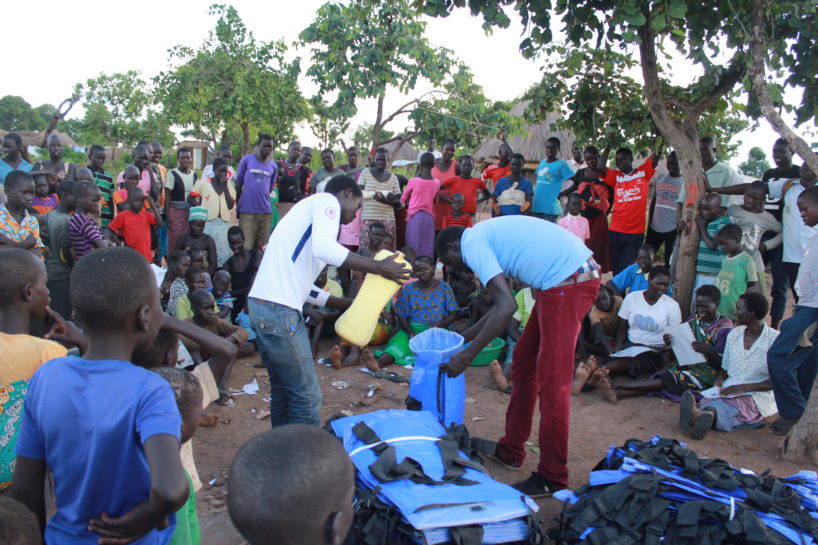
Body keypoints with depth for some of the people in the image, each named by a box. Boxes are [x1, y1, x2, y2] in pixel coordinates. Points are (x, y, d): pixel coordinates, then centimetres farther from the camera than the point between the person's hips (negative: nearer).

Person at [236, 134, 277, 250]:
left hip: (265, 210, 3)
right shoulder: (247, 160, 2)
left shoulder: (273, 166, 9)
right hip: (247, 210, -2)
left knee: (263, 246, 3)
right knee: (246, 245, -4)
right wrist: (238, 206, 9)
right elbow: (238, 184, 7)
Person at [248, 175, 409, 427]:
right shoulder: (327, 200, -1)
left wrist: (350, 304, 26)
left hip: (261, 304, 10)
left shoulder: (309, 208, 26)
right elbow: (324, 248, -24)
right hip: (279, 310, -10)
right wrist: (379, 267, -16)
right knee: (307, 396, -1)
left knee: (283, 389, 21)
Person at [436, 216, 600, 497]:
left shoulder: (472, 243, -7)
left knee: (551, 382, -5)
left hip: (568, 282, -10)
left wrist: (468, 355, -11)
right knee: (524, 361, 17)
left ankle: (552, 478, 7)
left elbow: (507, 307, -17)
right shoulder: (489, 233, 21)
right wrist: (464, 337, 31)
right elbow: (503, 303, 25)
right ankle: (510, 450, 29)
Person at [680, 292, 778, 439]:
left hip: (758, 395, -5)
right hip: (729, 390, 5)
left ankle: (697, 414, -70)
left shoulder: (775, 340, -5)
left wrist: (744, 387, -18)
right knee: (709, 401, -32)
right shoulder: (734, 334, 14)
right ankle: (703, 416, -68)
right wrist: (719, 380, -2)